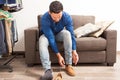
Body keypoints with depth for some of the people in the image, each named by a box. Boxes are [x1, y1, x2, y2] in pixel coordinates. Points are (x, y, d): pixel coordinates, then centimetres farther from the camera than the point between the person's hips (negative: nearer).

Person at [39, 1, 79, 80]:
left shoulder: (67, 17, -28)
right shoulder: (44, 19, -34)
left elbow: (71, 34, -23)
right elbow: (51, 38, -34)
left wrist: (74, 51, -31)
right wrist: (58, 55, -35)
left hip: (60, 33, 1)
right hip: (47, 35, -1)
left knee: (67, 33, -34)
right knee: (42, 41, -37)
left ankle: (68, 65, -27)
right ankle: (48, 70, -39)